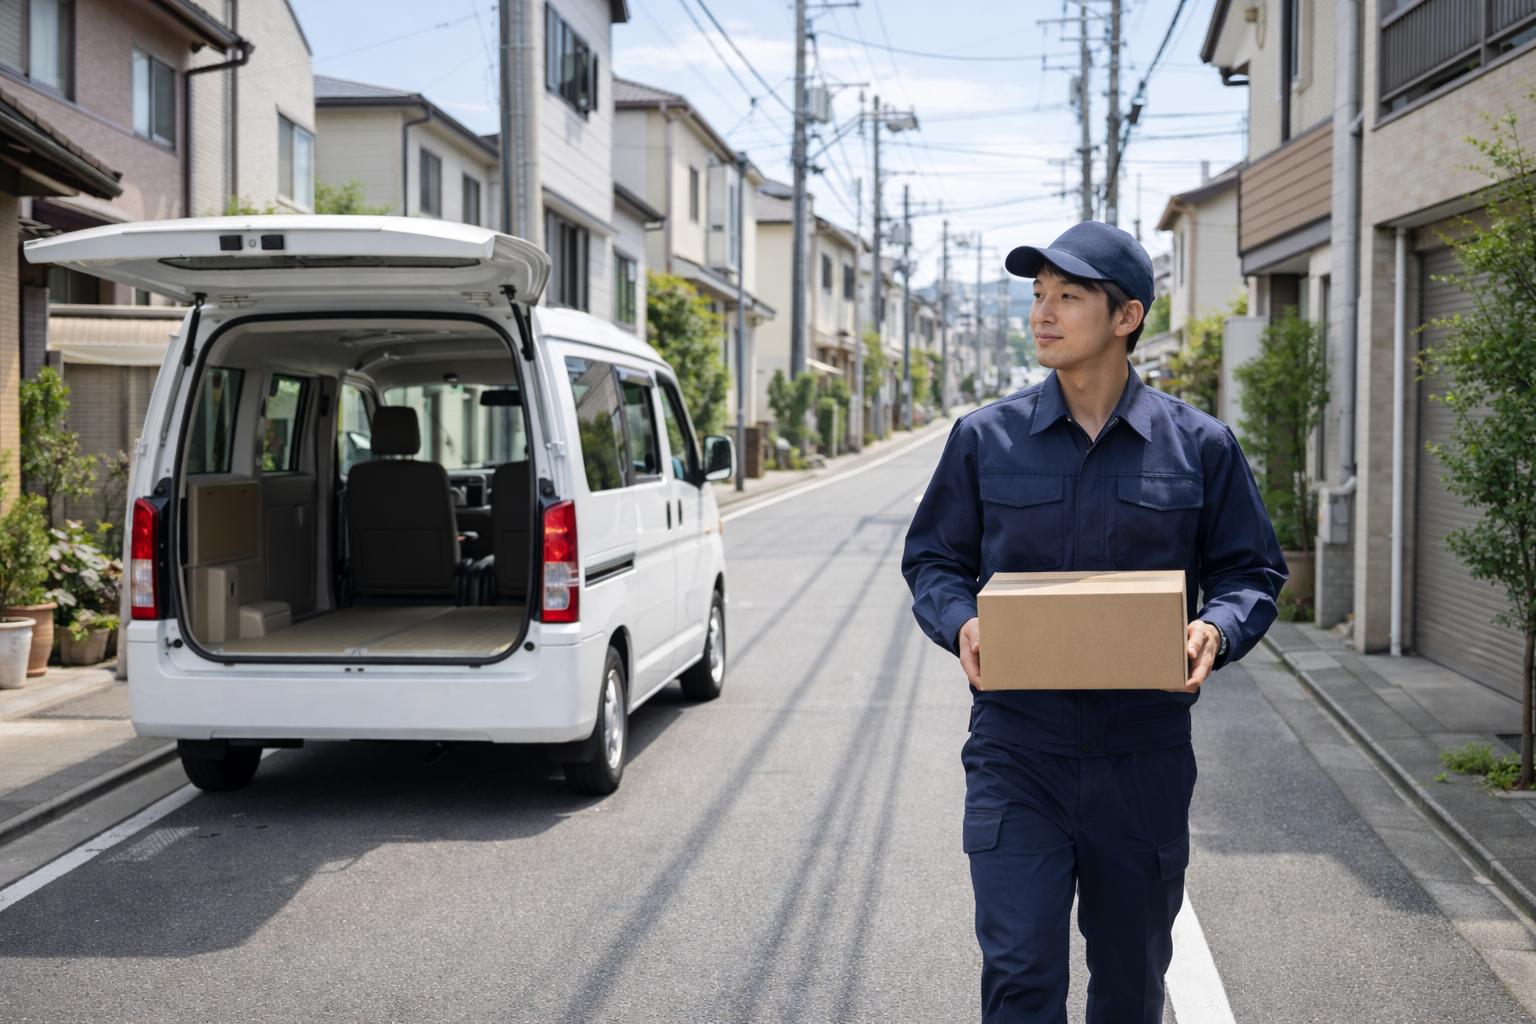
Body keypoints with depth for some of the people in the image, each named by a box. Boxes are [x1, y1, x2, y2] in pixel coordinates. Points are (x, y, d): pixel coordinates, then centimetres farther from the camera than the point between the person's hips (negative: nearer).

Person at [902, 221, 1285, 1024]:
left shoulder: (1199, 446, 2)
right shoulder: (984, 439, 3)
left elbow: (1251, 572, 8)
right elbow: (932, 560, 10)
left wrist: (1216, 631, -13)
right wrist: (961, 624, -11)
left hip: (1144, 754, 1)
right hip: (1016, 749, -1)